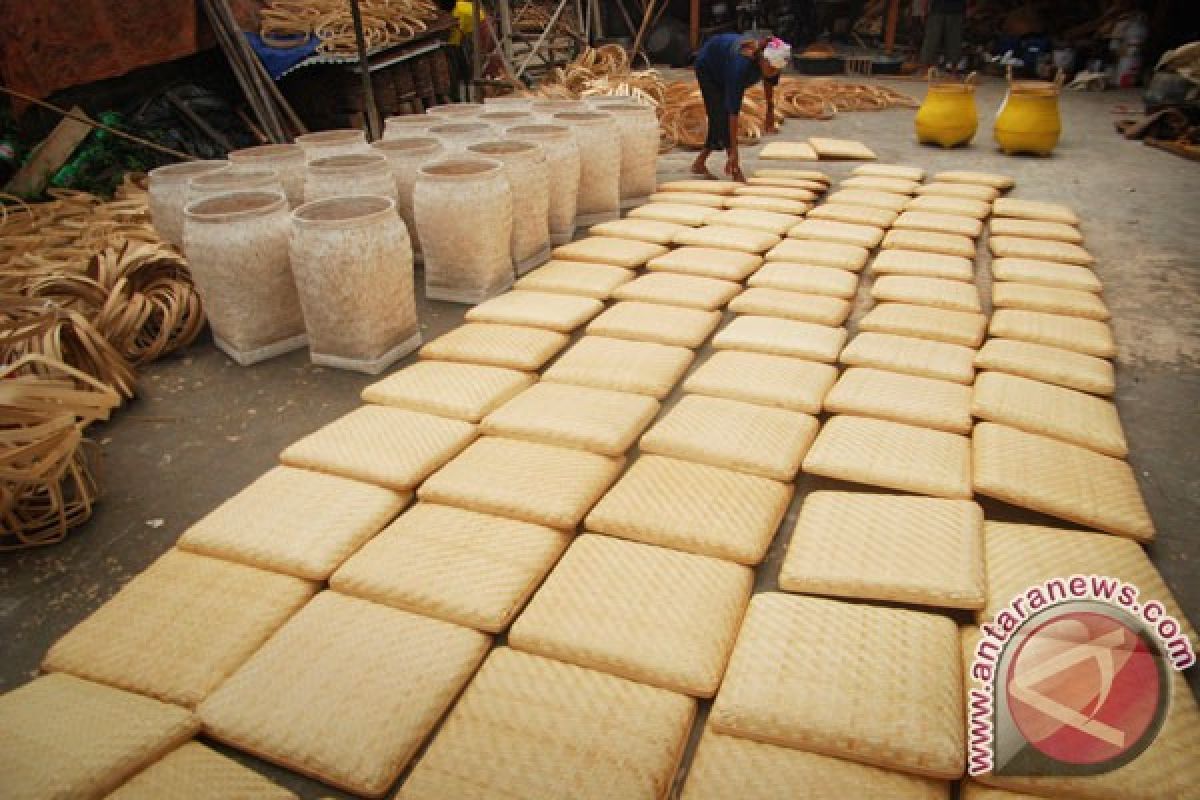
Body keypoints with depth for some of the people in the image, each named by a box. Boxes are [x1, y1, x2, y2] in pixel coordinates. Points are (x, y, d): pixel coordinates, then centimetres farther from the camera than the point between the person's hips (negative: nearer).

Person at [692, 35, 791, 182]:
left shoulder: (772, 60, -27)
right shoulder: (742, 64, -44)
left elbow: (769, 80, 0)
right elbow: (734, 110, -46)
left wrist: (770, 110, 1)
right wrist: (733, 151, -47)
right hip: (708, 66, -6)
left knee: (719, 120, 5)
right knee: (722, 117, -17)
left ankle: (699, 163, 18)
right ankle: (736, 171, -15)